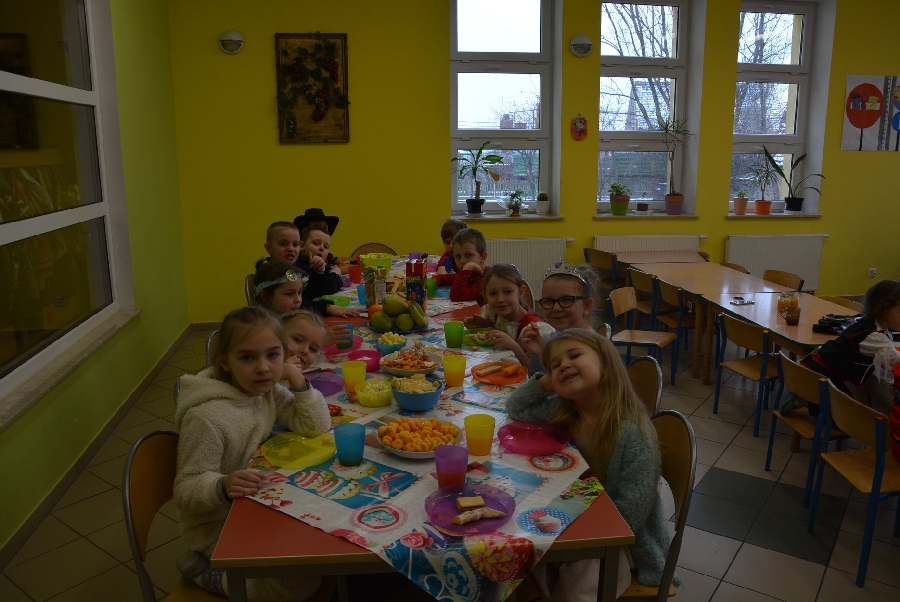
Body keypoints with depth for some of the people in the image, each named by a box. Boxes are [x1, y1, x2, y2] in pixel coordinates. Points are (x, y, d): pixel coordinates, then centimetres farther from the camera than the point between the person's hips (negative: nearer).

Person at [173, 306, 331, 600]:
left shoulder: (268, 390, -5)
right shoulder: (207, 418, -29)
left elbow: (318, 428, -4)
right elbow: (187, 489, -25)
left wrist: (301, 384, -16)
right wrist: (223, 486, -45)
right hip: (220, 527, -8)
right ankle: (209, 573, 1)